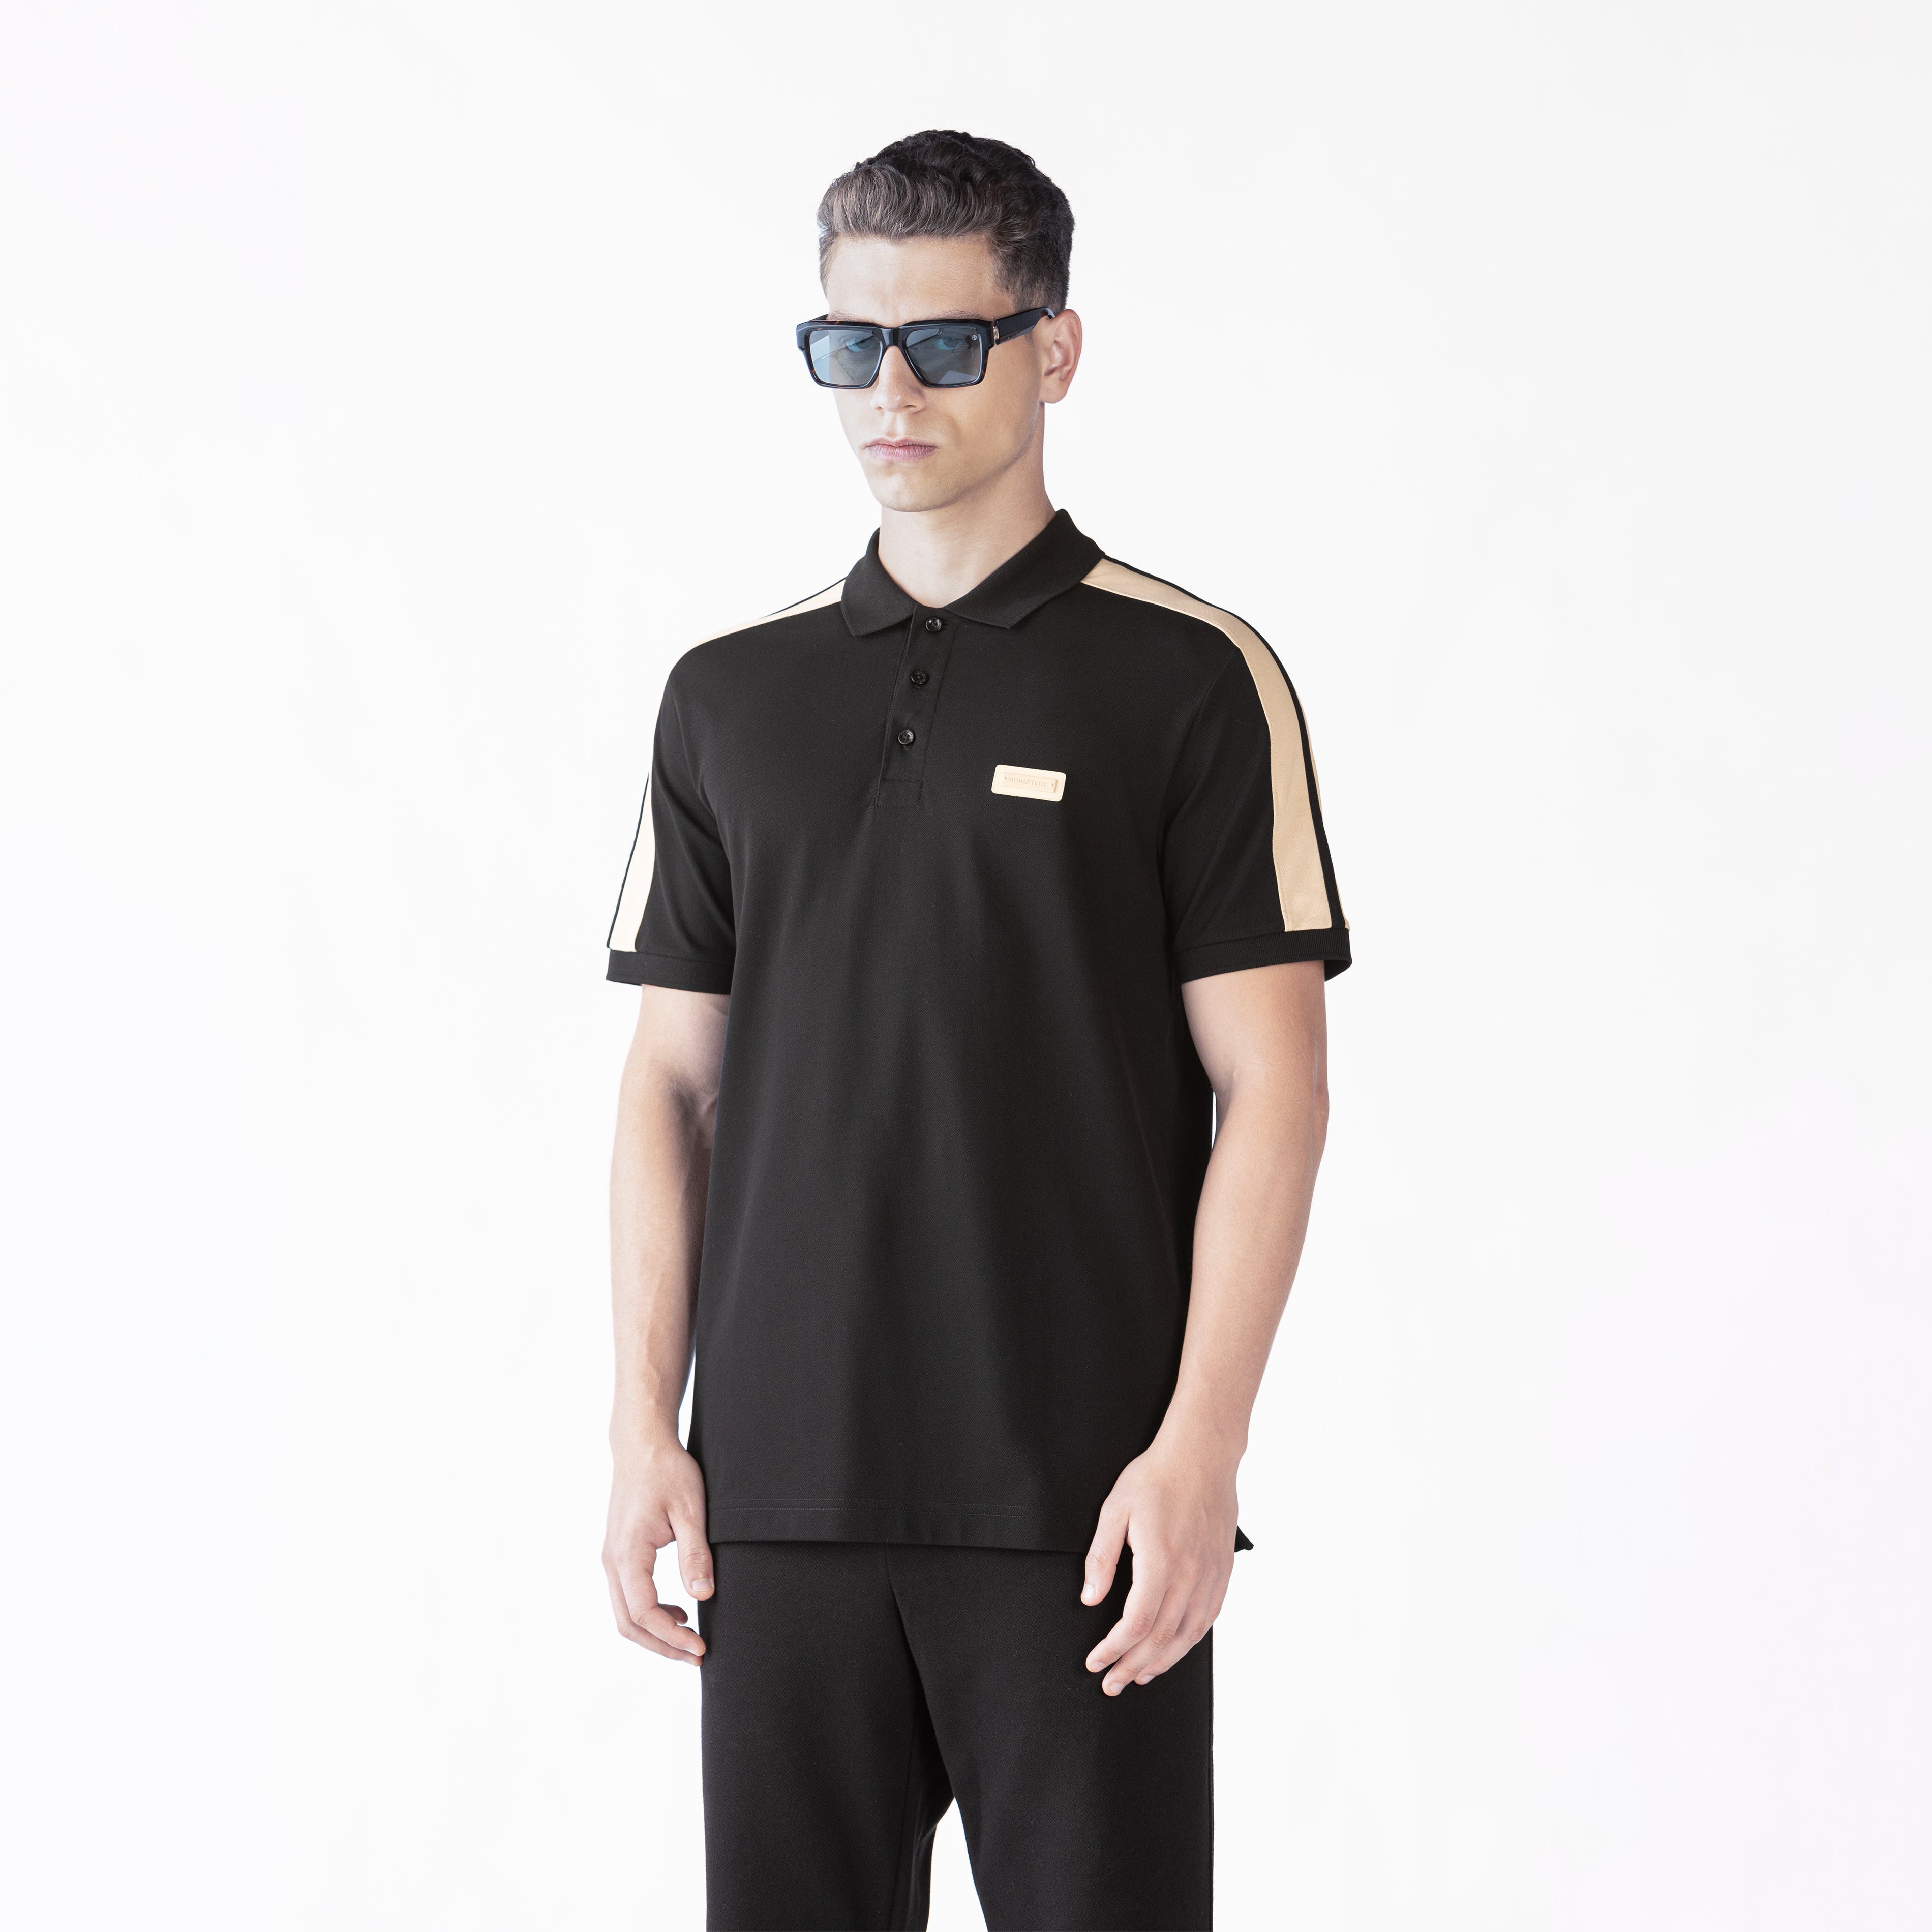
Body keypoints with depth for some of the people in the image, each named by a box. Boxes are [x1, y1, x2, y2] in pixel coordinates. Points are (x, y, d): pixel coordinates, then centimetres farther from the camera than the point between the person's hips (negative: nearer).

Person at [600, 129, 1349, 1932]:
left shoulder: (1192, 680, -1)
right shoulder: (730, 695, 11)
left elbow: (1269, 1088, -5)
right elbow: (674, 1078, 12)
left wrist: (1198, 1448, -13)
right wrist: (646, 1430, 3)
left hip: (1082, 1501, -3)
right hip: (786, 1487, 3)